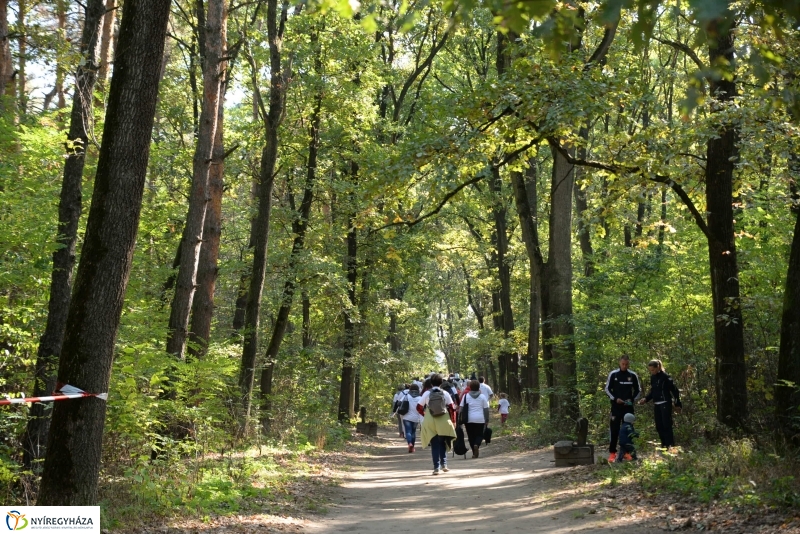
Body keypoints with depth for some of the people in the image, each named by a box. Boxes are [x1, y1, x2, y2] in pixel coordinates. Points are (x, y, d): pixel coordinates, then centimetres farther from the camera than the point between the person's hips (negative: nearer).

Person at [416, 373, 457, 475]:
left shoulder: (427, 393, 0)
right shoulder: (445, 393, 0)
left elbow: (419, 407, 2)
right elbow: (452, 408, 0)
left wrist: (425, 414, 20)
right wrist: (453, 421, 11)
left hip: (430, 422, 0)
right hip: (443, 422, 0)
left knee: (434, 445, 6)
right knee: (442, 443, 19)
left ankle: (436, 467, 2)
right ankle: (444, 464, 8)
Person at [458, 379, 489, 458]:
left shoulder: (466, 396, 4)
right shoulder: (482, 396, 4)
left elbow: (461, 408, -1)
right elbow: (486, 409, 2)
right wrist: (487, 419, 8)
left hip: (469, 419, 0)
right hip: (480, 419, 0)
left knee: (471, 436, 9)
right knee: (479, 434, 9)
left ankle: (474, 452, 7)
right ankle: (477, 445, -20)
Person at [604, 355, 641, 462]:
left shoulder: (633, 375, 2)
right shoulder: (613, 374, -2)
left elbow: (638, 391, 10)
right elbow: (607, 389, 3)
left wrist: (632, 400, -6)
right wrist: (615, 399, -11)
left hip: (628, 407, 2)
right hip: (616, 406, -2)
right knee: (614, 429, -4)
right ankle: (612, 453, 0)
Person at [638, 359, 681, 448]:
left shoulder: (665, 377, -11)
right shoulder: (652, 377, 10)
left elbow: (675, 390, -8)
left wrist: (677, 404, -7)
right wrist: (646, 399, 3)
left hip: (665, 404, -7)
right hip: (656, 405, 7)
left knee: (667, 426, -9)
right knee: (659, 427, 6)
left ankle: (671, 446, -7)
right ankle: (664, 445, 13)